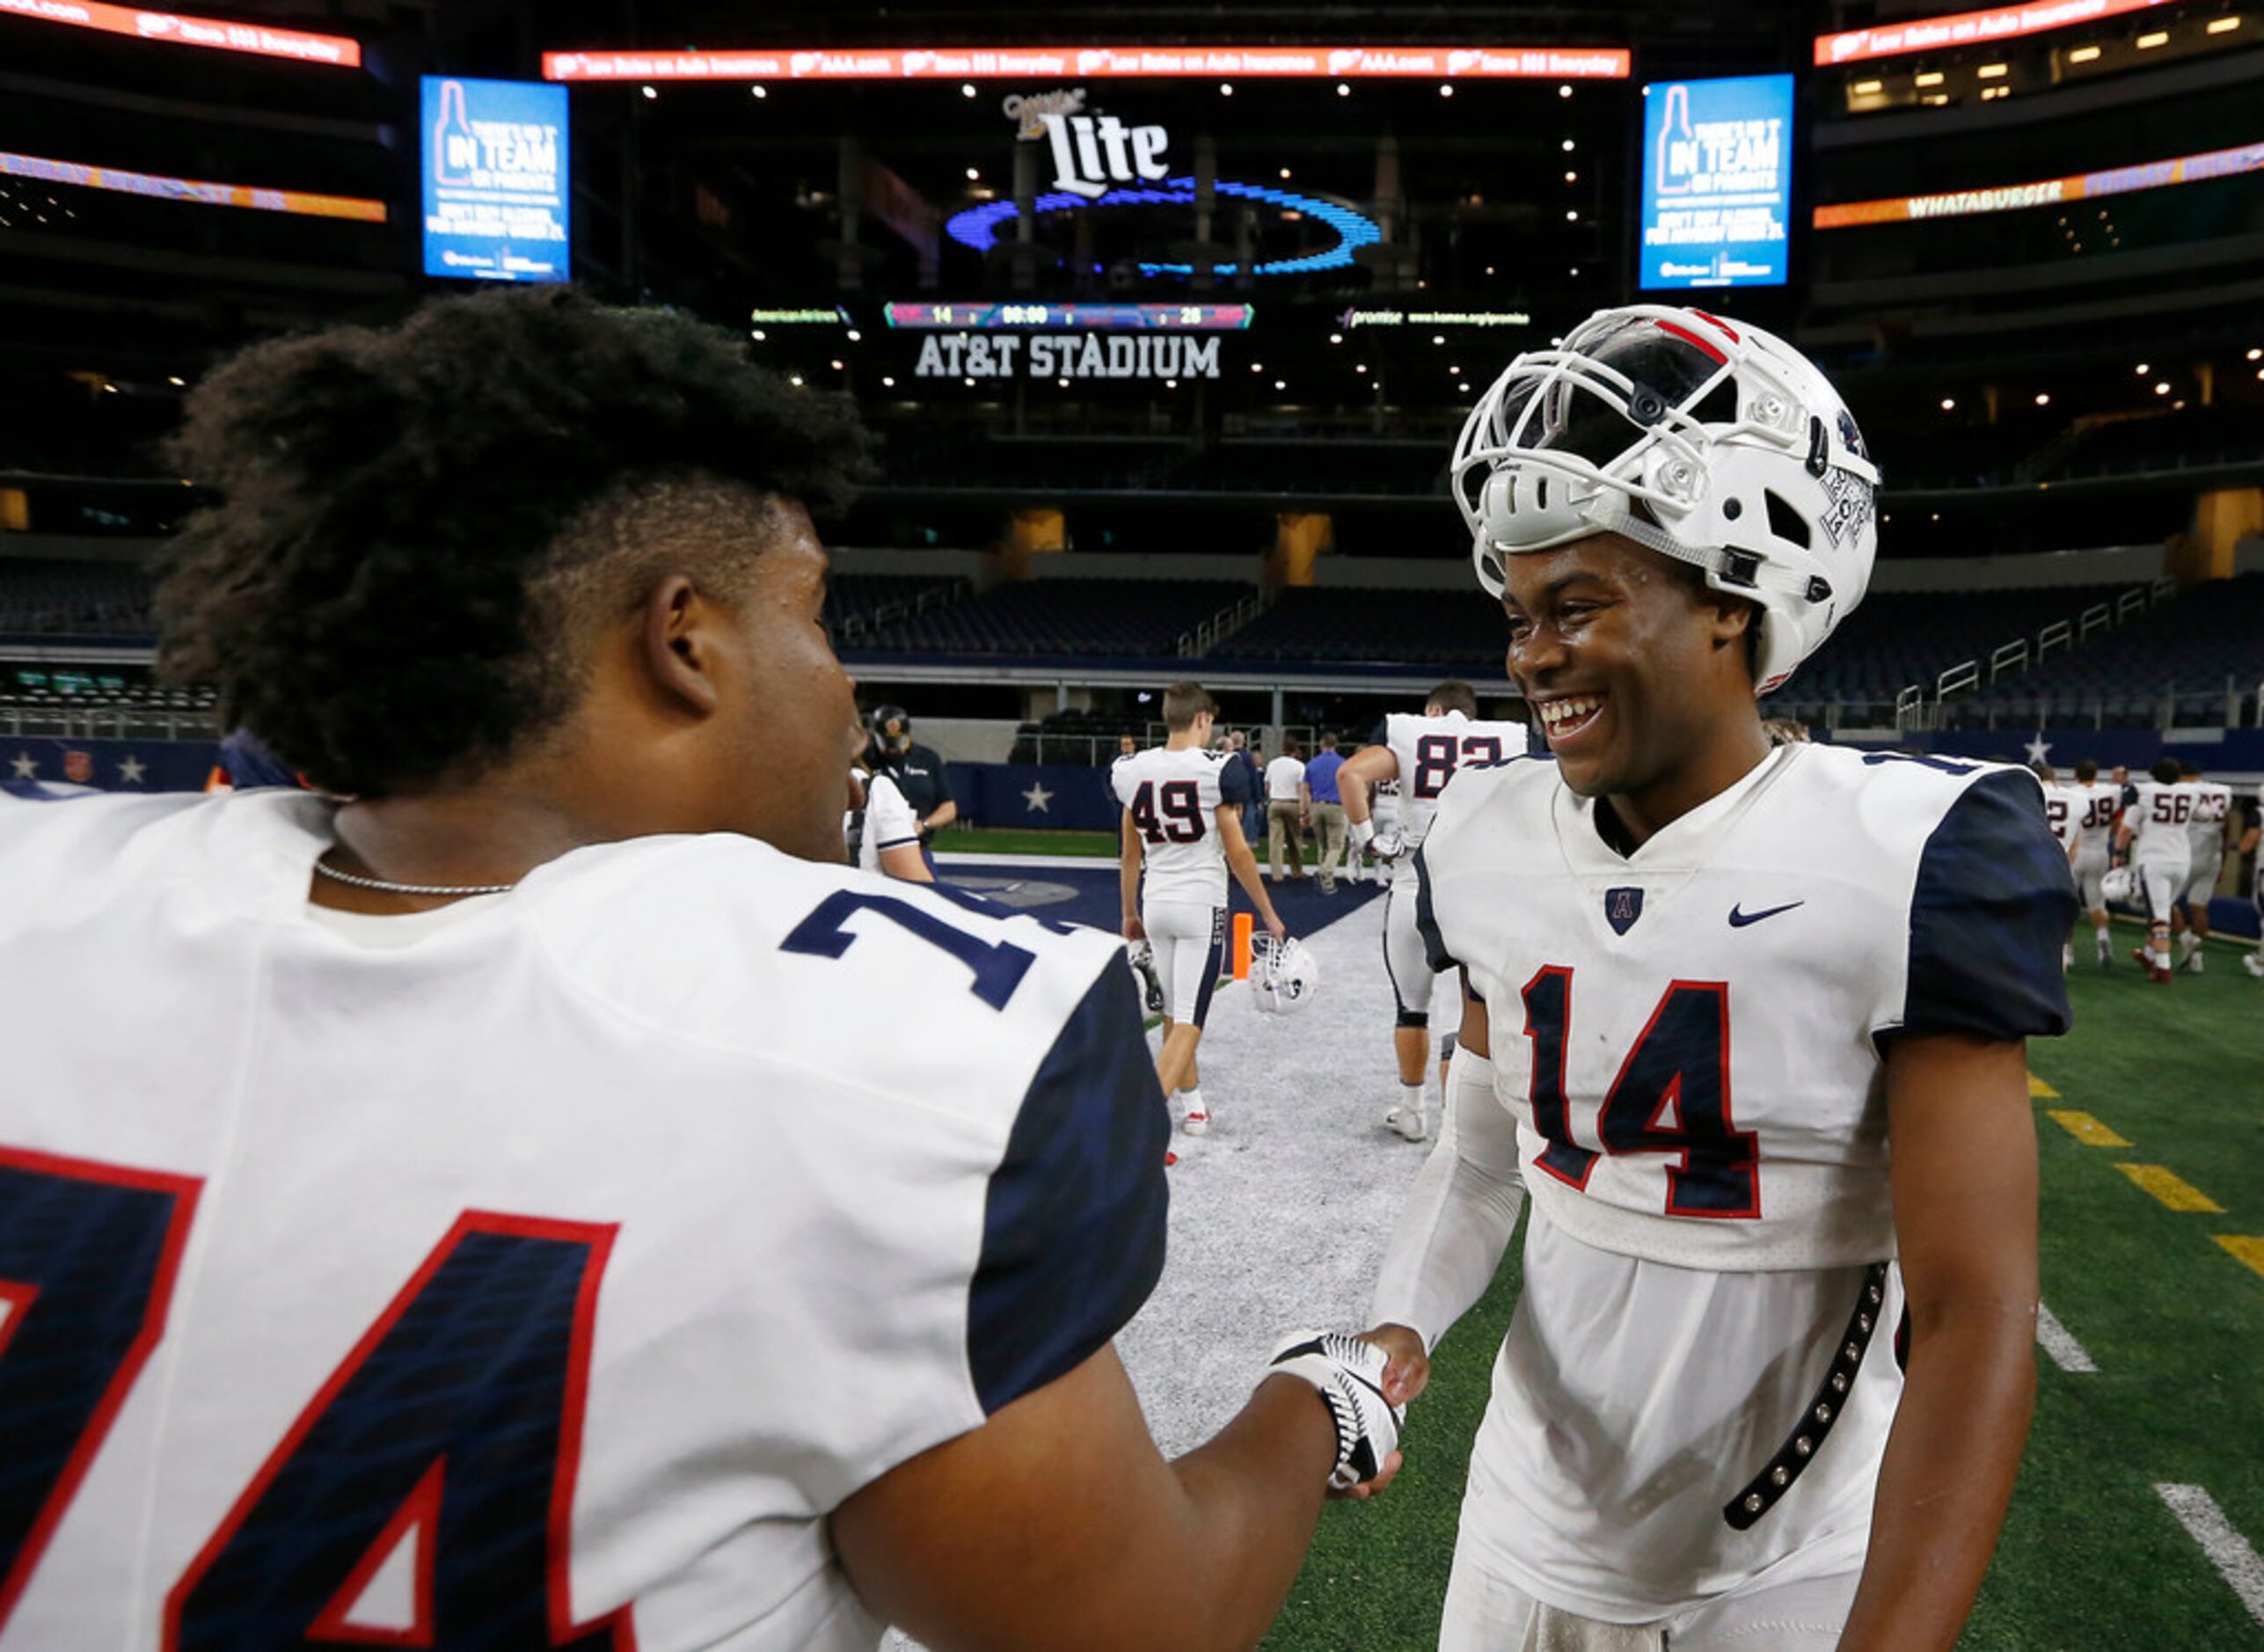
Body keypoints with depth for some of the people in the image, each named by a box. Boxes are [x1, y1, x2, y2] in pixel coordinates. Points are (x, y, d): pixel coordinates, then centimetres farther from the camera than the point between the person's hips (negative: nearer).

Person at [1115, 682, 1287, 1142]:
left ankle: (1192, 1106, 32)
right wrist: (1268, 914, 0)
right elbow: (1237, 852, -10)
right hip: (1202, 904, -5)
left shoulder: (1134, 771, 2)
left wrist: (1129, 914, 22)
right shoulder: (1219, 769, -12)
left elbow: (1129, 854, 9)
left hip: (1155, 902, 5)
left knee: (1174, 1014, 19)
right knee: (1188, 1022, -2)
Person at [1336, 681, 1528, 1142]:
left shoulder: (1407, 733, 2)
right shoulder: (1509, 741, 7)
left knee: (1411, 1005, 17)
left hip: (1415, 892, 0)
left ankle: (1412, 1110, 31)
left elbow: (1350, 773, -14)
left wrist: (1367, 838, -6)